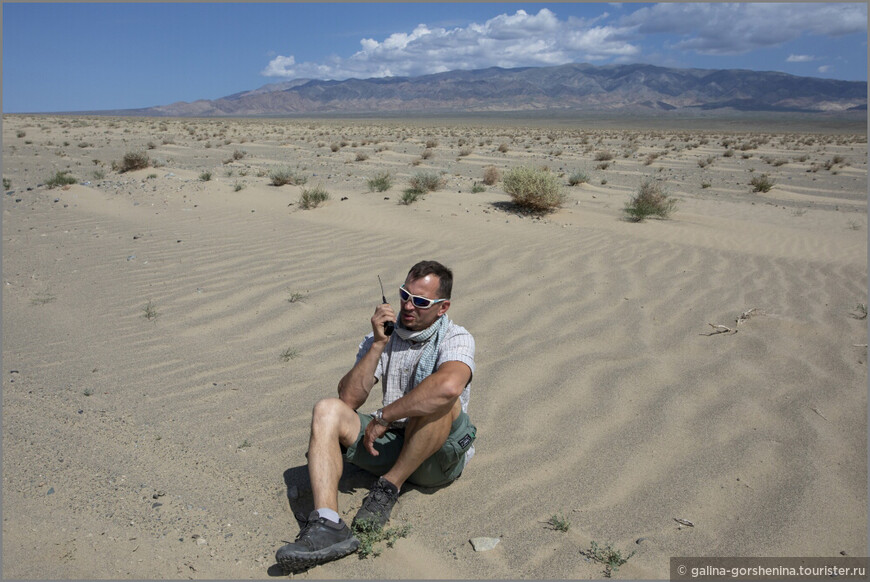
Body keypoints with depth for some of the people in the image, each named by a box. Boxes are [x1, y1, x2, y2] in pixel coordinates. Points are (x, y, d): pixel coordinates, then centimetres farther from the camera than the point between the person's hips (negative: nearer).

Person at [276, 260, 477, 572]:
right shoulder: (384, 335, 5)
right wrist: (377, 345, -16)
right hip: (391, 445, 4)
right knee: (327, 410, -17)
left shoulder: (455, 338, -9)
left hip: (440, 455, -4)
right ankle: (327, 525, -33)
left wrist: (383, 418, -27)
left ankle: (388, 487, -18)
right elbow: (348, 399, -7)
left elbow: (448, 387, -35)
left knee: (439, 399, -33)